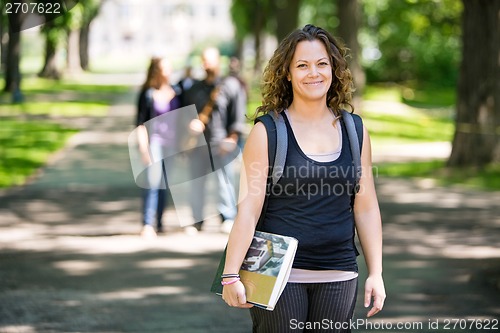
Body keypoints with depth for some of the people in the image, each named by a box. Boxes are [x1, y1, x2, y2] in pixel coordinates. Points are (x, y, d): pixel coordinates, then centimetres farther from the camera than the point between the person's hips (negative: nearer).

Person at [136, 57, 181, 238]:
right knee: (153, 181, -15)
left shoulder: (175, 92, 8)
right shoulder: (148, 94, -7)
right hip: (154, 140, -5)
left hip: (172, 141, 5)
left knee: (166, 183, 8)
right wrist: (143, 148, -12)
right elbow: (141, 123, -6)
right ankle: (147, 225, -18)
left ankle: (159, 222, 18)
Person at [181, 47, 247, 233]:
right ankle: (198, 219, 13)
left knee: (224, 179, -7)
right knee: (196, 181, 4)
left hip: (221, 143, -4)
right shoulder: (194, 89, 17)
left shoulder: (230, 85, 3)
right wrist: (190, 123, -2)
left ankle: (228, 218, 1)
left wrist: (233, 137, -11)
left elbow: (239, 113, -2)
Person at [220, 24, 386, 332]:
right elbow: (248, 208, -8)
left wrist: (376, 273, 7)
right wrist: (231, 275, -13)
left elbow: (366, 207, 10)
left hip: (339, 276, 3)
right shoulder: (267, 133, -4)